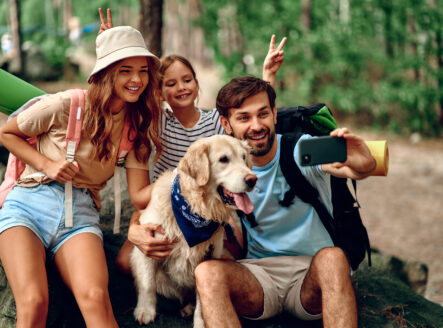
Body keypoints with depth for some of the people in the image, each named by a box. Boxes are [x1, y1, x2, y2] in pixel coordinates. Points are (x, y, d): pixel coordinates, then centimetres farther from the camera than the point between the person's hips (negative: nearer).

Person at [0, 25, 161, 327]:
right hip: (29, 203, -2)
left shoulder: (136, 124, 11)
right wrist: (46, 163, -5)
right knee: (33, 303, -28)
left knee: (95, 298, -29)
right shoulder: (68, 105, -4)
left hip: (81, 212, 3)